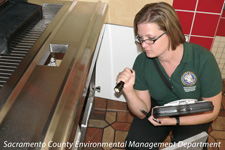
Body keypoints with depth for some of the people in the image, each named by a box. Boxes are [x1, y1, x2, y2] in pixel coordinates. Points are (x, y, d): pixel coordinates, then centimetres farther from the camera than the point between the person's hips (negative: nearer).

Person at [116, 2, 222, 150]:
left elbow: (212, 111, -15)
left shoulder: (203, 59, -26)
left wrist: (173, 121, -27)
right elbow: (142, 112, -13)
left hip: (191, 117, -1)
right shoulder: (142, 62, -17)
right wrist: (128, 91, -33)